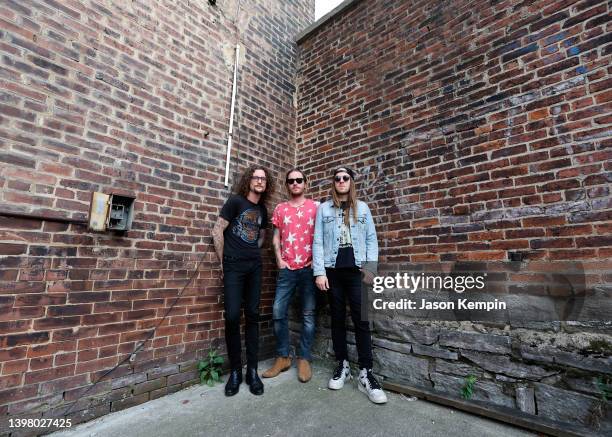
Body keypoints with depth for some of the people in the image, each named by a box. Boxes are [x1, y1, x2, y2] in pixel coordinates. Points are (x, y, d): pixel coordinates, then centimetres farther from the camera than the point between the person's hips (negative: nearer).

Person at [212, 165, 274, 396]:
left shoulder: (263, 210, 11)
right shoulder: (235, 200, -3)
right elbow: (217, 230, -5)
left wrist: (253, 254, 11)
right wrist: (223, 261, -2)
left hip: (254, 266, 5)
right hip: (234, 265, -4)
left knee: (253, 316, 5)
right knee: (232, 316, -7)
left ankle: (252, 371, 16)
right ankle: (235, 371, 12)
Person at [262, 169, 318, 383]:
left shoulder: (315, 207, 5)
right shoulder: (280, 208, 12)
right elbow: (276, 237, 12)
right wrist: (279, 260, 1)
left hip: (309, 267, -2)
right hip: (287, 268, 2)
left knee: (308, 314, 4)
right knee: (278, 312, 0)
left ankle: (304, 359, 18)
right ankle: (282, 357, 17)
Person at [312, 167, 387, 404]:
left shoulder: (362, 207, 10)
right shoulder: (323, 209, 8)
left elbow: (371, 240, 6)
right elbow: (318, 242, 3)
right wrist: (319, 272, -5)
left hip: (357, 270, 0)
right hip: (333, 271, 1)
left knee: (361, 320, -2)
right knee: (337, 318, 9)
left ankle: (366, 373, 7)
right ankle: (342, 365, 23)